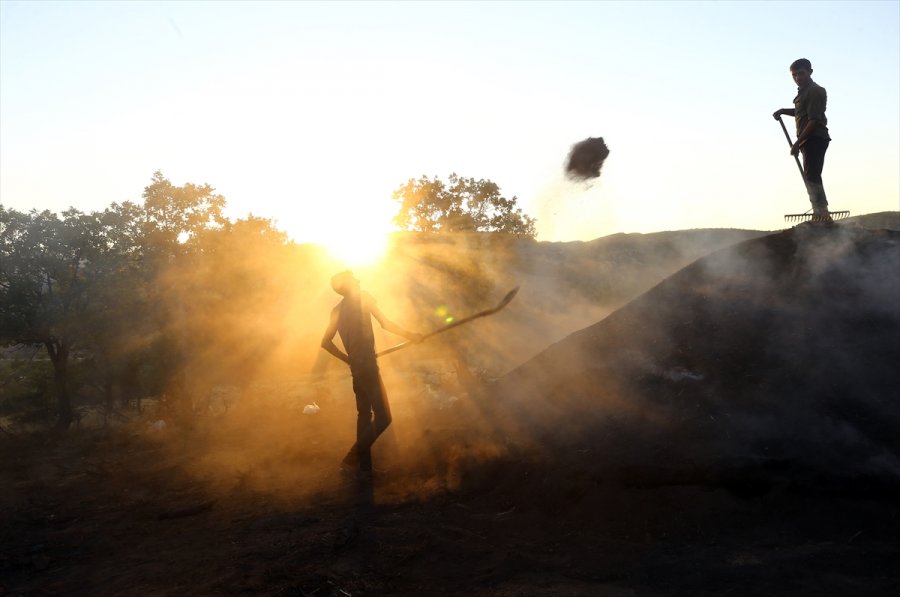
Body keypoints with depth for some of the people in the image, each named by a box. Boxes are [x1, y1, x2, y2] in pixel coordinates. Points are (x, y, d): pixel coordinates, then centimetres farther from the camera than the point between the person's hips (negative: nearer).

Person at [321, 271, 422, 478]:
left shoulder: (337, 311, 13)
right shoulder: (363, 298, -5)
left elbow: (326, 342, 14)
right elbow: (385, 323, -9)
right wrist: (409, 335, 1)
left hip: (356, 368, 8)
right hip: (368, 366, -8)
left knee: (364, 414, 14)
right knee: (383, 417, -6)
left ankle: (364, 466, 17)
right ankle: (352, 458, -7)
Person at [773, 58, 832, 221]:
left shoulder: (814, 91, -12)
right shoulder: (804, 91, 19)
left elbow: (814, 120, -19)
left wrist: (798, 142, -23)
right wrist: (783, 111, 18)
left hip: (815, 138, -11)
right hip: (809, 140, 11)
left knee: (812, 176, -19)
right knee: (810, 177, 13)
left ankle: (821, 212, -22)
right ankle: (820, 213, 19)